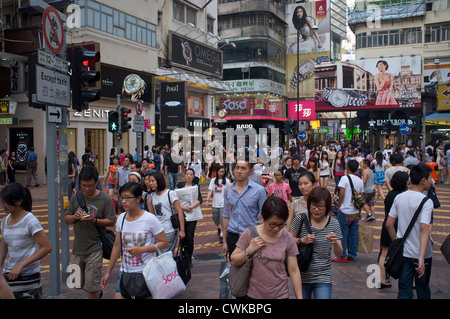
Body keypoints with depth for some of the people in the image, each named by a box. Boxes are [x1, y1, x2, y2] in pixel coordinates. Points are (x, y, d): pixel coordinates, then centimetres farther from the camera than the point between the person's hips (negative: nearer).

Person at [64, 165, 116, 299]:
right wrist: (75, 217, -11)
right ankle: (97, 292, 43)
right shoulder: (75, 198, 6)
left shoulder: (105, 199, -6)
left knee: (91, 286, -1)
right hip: (77, 248, 5)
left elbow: (111, 221, -6)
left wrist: (95, 220, -21)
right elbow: (66, 219, 10)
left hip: (95, 249, -5)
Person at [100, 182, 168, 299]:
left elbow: (164, 243, -9)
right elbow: (117, 246, 12)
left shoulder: (150, 219, -12)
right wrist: (108, 272, 15)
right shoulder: (121, 218, 4)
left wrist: (141, 249, -20)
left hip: (146, 272, -4)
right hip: (125, 272, 5)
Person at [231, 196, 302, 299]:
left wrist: (299, 297, -2)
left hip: (280, 294, 1)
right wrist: (249, 250, -17)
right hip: (253, 294, 0)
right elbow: (234, 262, -3)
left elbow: (294, 271, -1)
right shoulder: (249, 234, -8)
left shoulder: (287, 239, -5)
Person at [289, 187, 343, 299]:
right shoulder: (301, 219, -8)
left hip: (323, 278, 0)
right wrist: (302, 240, -17)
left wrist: (335, 243, -25)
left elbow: (339, 254, -4)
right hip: (302, 276, 0)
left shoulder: (333, 223, -3)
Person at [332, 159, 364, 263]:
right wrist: (359, 211, 19)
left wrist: (338, 207, -4)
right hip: (355, 212, 6)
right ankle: (352, 255, 19)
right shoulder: (360, 181, 6)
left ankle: (343, 256, 6)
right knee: (353, 234, 12)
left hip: (345, 211, -6)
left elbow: (341, 195, -16)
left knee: (342, 234, 2)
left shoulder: (345, 179, -11)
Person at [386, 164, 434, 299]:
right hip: (420, 254, -4)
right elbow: (424, 228, -28)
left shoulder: (399, 198, 0)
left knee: (404, 293, 9)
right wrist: (421, 257, -35)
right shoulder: (426, 202, -16)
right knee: (423, 291, 17)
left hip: (403, 252, 4)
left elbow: (389, 224, 3)